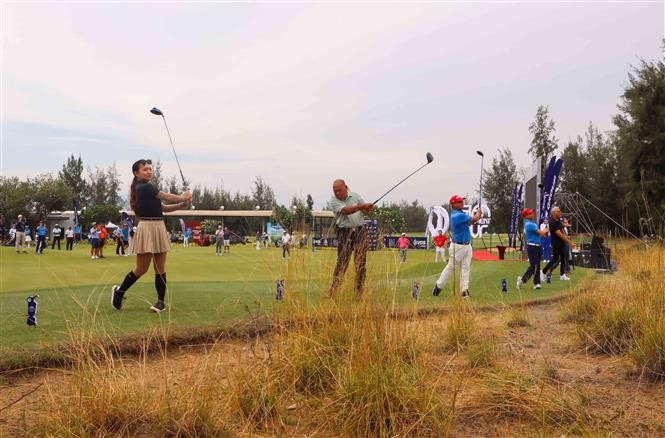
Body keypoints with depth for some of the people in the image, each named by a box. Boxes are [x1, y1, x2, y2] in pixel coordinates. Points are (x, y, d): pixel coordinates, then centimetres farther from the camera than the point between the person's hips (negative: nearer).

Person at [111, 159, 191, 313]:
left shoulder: (146, 189, 17)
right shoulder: (145, 187, -12)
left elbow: (163, 207, 13)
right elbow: (168, 197, -6)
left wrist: (182, 205, 2)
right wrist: (184, 197, 11)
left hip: (159, 228, 9)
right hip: (147, 228, -9)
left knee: (160, 268, 7)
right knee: (141, 268, 0)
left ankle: (161, 301, 12)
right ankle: (119, 291, 20)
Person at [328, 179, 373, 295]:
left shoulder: (355, 196, 9)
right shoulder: (333, 201, -3)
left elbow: (365, 211, 14)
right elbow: (346, 210, -19)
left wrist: (368, 208, -10)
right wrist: (362, 206, -28)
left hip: (360, 231, 3)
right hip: (344, 233, -3)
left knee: (360, 263, 3)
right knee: (342, 263, -8)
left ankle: (359, 292, 12)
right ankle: (333, 292, -3)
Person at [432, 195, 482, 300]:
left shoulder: (460, 214, 9)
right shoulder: (457, 215, -22)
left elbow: (469, 222, 14)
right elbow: (474, 219, -16)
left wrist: (477, 216, 0)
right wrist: (479, 212, 5)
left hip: (467, 245, 9)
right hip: (458, 246, -9)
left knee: (465, 268, 5)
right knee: (450, 267, 1)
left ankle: (464, 290, 6)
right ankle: (438, 286, 14)